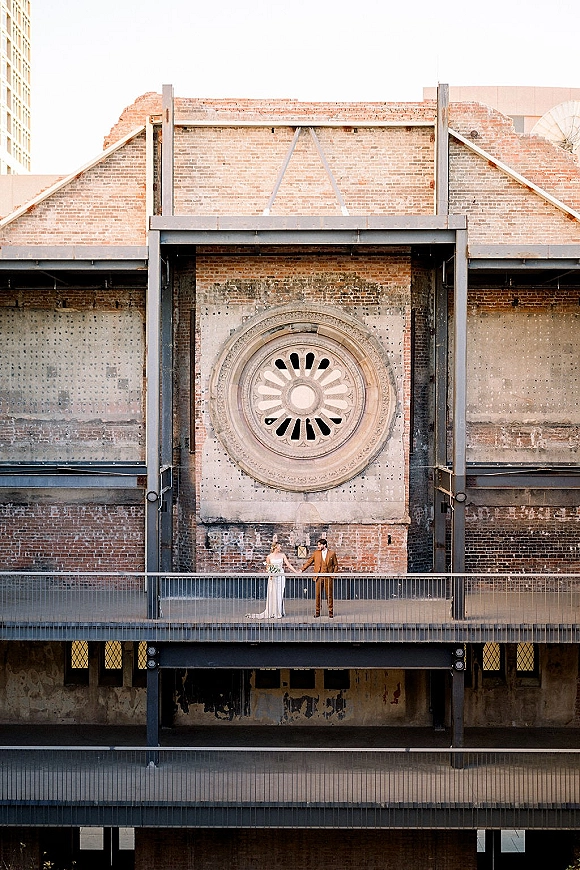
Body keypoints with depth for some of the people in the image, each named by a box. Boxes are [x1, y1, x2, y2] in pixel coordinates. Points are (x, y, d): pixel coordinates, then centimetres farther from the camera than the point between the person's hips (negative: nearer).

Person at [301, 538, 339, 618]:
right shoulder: (316, 553, 8)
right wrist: (301, 570, -1)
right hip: (319, 577, 1)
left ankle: (331, 612, 10)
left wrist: (333, 574, -2)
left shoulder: (332, 553, 5)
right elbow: (309, 562, 8)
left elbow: (336, 565, 10)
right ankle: (317, 612, 8)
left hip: (328, 577, -1)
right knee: (318, 595, 1)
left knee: (329, 595, 2)